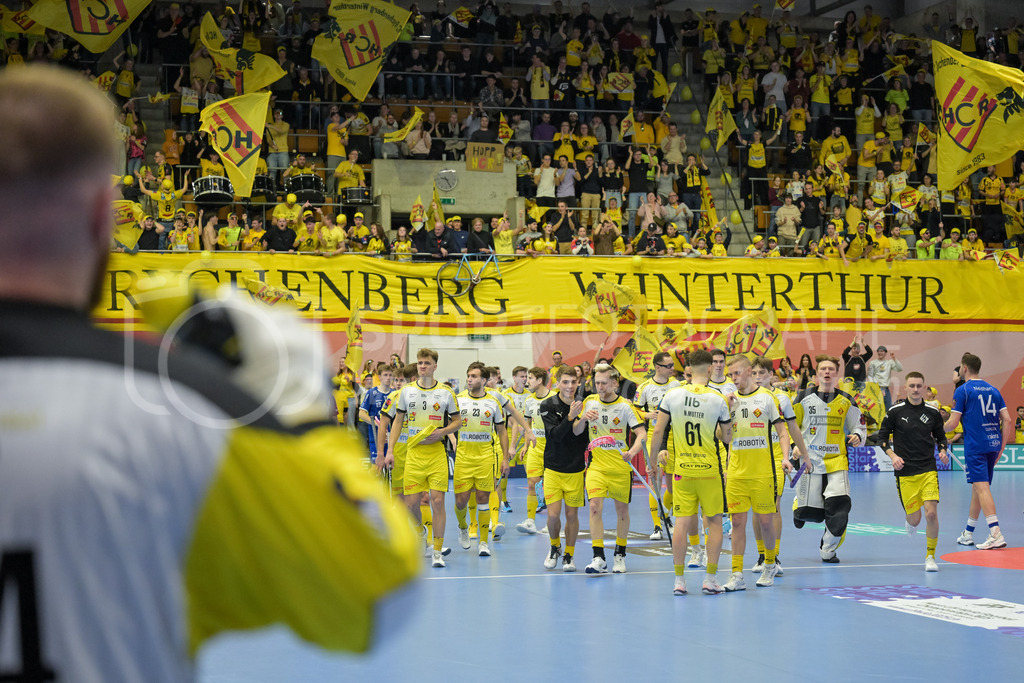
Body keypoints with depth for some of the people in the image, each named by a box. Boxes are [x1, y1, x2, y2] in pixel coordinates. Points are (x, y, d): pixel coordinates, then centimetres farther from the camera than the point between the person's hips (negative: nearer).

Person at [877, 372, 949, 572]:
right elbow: (882, 436, 5)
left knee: (931, 513, -13)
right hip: (905, 472, -1)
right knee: (914, 519, 0)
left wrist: (943, 451, -3)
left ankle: (930, 557, 3)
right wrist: (892, 455, -10)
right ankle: (910, 522, 41)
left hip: (929, 470, 1)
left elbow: (940, 437, 17)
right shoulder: (895, 411, -2)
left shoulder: (932, 412, 3)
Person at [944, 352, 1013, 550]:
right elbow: (1007, 420, 9)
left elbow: (953, 423, -7)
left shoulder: (963, 390, -4)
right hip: (993, 444, 7)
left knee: (982, 487, -13)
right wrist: (1002, 447, 15)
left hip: (975, 445, -7)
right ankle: (968, 534, 25)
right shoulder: (993, 390, 14)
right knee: (978, 487, 16)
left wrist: (939, 430, 13)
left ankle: (996, 534, -26)